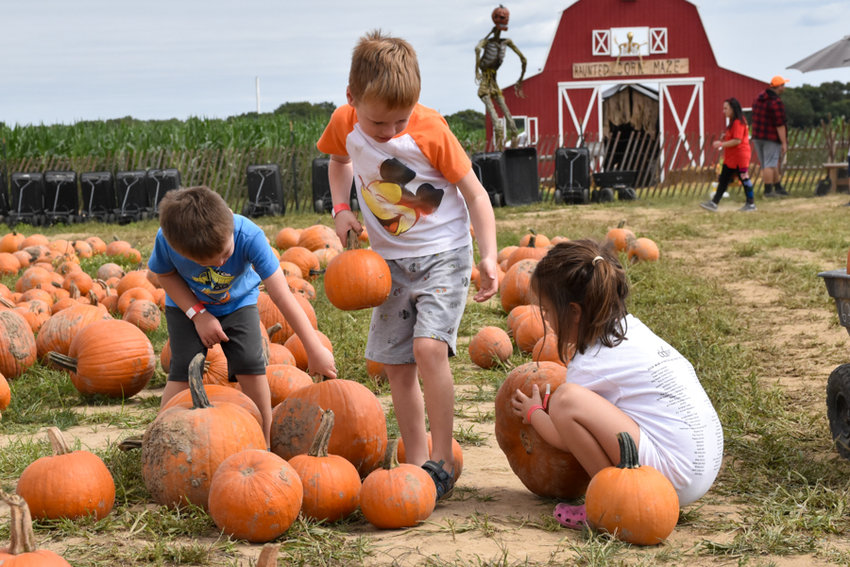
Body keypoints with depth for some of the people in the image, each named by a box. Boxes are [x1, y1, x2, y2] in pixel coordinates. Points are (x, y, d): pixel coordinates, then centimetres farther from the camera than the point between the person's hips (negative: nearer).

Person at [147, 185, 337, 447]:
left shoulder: (249, 236, -38)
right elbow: (163, 274, -10)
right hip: (187, 304, 0)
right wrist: (198, 314, -21)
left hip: (238, 301, 0)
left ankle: (263, 444, 0)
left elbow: (282, 296, -37)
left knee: (250, 364, -15)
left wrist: (315, 350, -36)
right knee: (183, 370, -15)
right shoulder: (166, 241, -35)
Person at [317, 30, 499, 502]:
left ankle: (442, 462, -14)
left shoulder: (430, 130, -20)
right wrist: (341, 208, 1)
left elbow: (474, 192, -12)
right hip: (390, 259, 5)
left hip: (443, 254, -5)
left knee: (428, 345, -23)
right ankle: (417, 463, 14)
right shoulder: (345, 124, -8)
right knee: (396, 365, 4)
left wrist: (488, 256, -21)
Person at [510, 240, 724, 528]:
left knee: (566, 399, -19)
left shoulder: (593, 364, -9)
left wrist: (533, 413, 18)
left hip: (674, 471, -10)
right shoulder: (634, 328, 14)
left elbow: (564, 439, 0)